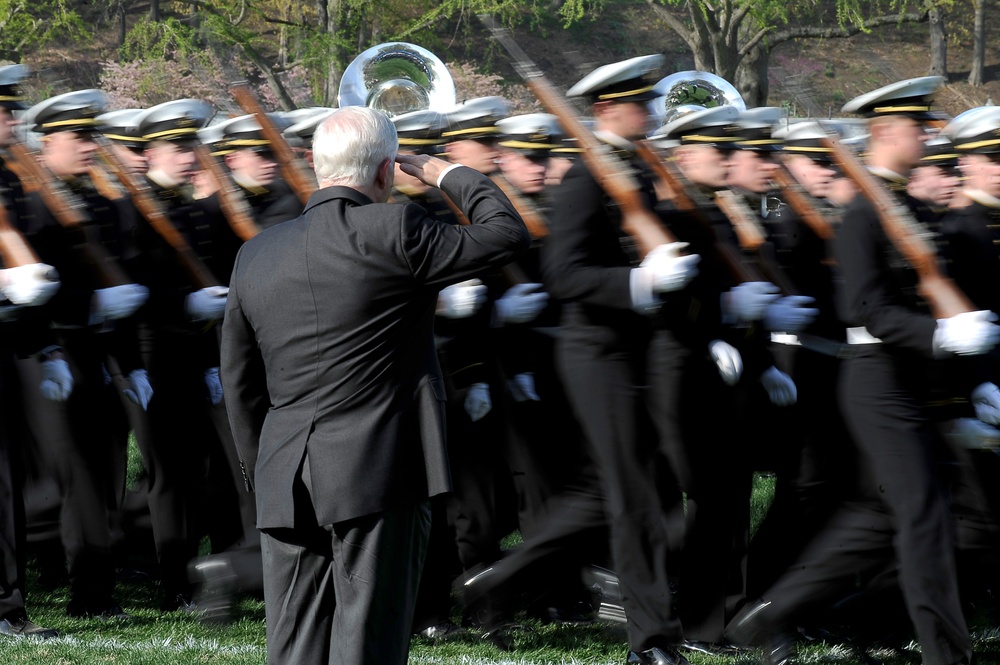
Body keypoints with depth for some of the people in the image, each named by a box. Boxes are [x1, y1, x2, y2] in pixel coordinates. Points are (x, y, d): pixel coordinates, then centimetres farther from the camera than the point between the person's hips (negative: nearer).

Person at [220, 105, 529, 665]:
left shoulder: (256, 257, 9)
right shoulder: (393, 234, -10)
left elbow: (240, 386, 14)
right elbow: (509, 236, -2)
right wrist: (451, 176, 13)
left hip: (285, 489, 5)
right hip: (380, 474, -5)